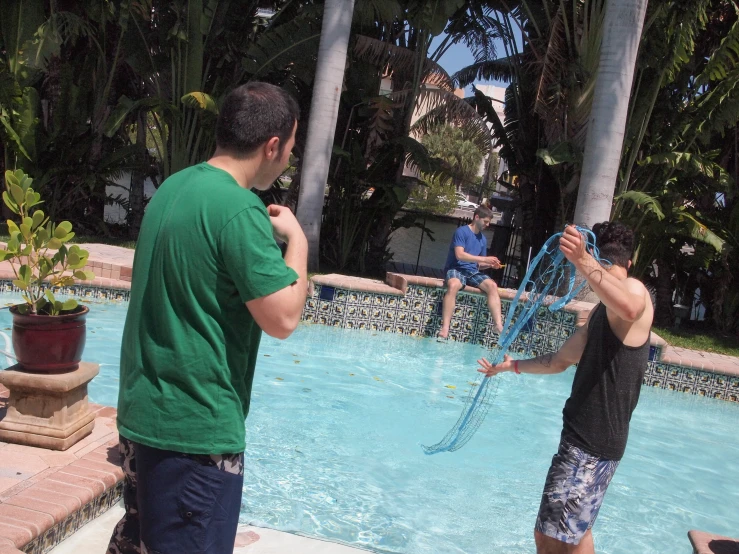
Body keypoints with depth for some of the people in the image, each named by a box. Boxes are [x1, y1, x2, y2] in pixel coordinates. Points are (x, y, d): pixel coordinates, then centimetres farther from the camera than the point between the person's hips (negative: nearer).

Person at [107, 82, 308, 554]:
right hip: (196, 428, -9)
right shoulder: (239, 208, -21)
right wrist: (296, 238, -8)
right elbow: (282, 319, -22)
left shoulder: (175, 186, 7)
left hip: (142, 413, 9)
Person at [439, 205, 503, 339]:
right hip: (456, 268, -6)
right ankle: (444, 329, -43)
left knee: (492, 286, -22)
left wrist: (490, 265, -2)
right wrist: (484, 259, -17)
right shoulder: (461, 232, -5)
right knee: (453, 285, -39)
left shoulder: (483, 239, 16)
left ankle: (499, 326, -33)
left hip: (473, 271, 6)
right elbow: (460, 255, -17)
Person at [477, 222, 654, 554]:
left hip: (593, 441, -10)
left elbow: (628, 309, -40)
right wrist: (513, 365, 35)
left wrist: (583, 262, -50)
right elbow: (560, 360, 27)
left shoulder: (633, 289, -12)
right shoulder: (601, 311, 17)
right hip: (585, 436, 10)